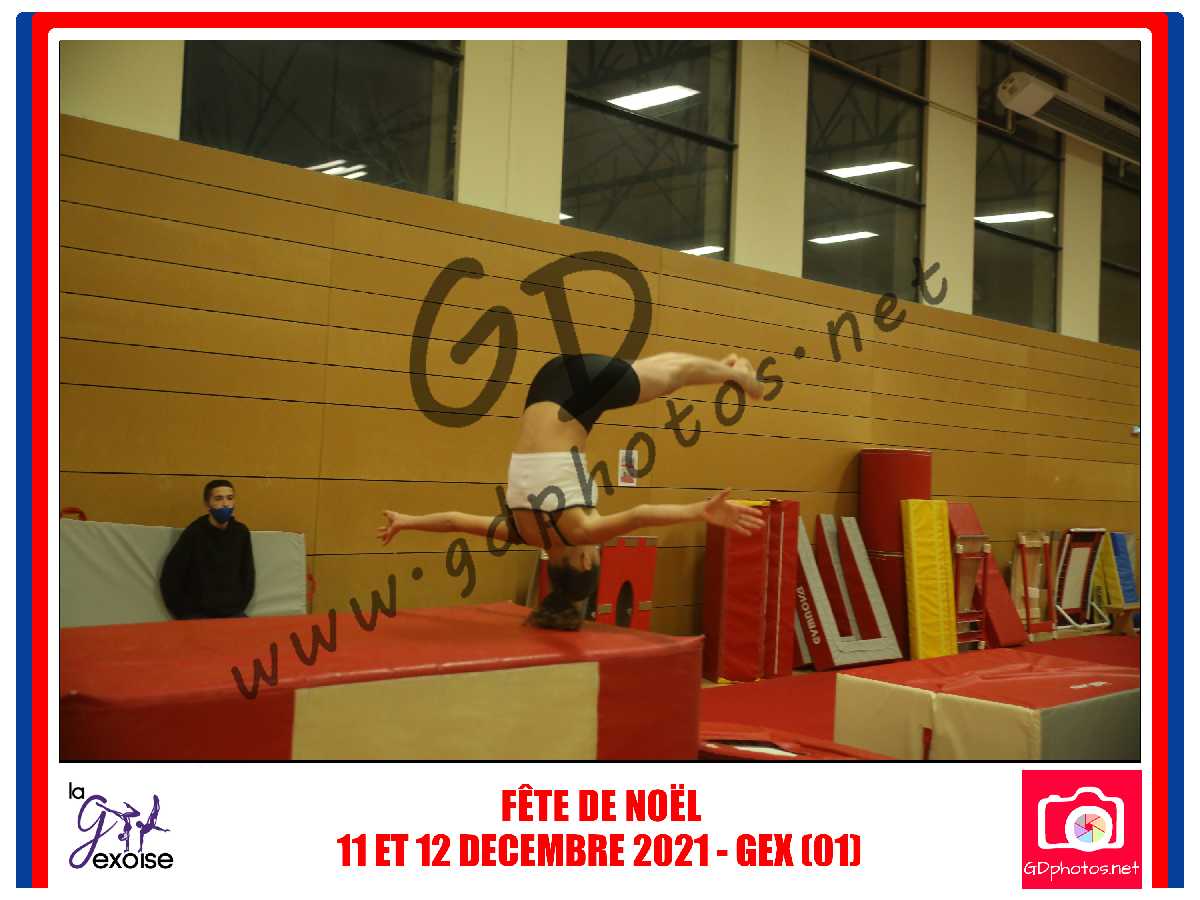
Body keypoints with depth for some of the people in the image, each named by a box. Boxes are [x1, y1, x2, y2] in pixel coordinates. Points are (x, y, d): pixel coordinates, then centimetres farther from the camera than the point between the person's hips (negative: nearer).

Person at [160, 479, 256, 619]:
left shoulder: (241, 532, 5)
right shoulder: (194, 533, -6)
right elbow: (170, 578, -3)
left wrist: (239, 607, 6)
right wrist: (184, 614, -3)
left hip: (231, 613, 3)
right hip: (197, 614, -3)